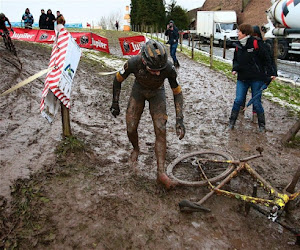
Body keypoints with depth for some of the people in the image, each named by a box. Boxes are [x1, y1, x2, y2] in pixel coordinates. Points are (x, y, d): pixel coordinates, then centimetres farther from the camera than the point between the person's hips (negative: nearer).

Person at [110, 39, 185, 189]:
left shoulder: (168, 68, -36)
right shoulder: (134, 63, -36)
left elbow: (177, 92, -20)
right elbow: (118, 80, -14)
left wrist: (179, 119, -26)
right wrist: (115, 103, -7)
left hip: (157, 92, 0)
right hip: (139, 90, 1)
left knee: (161, 131, -13)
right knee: (131, 128, -4)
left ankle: (161, 173, -6)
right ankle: (136, 149, 32)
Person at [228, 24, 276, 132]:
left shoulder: (256, 43, -10)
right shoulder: (238, 46, 5)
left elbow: (266, 59, -5)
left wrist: (270, 74, -7)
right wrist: (235, 68, -1)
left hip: (257, 78, -4)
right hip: (242, 78, 4)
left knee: (256, 102, 2)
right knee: (238, 100, 1)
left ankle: (262, 124, 20)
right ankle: (232, 121, 15)